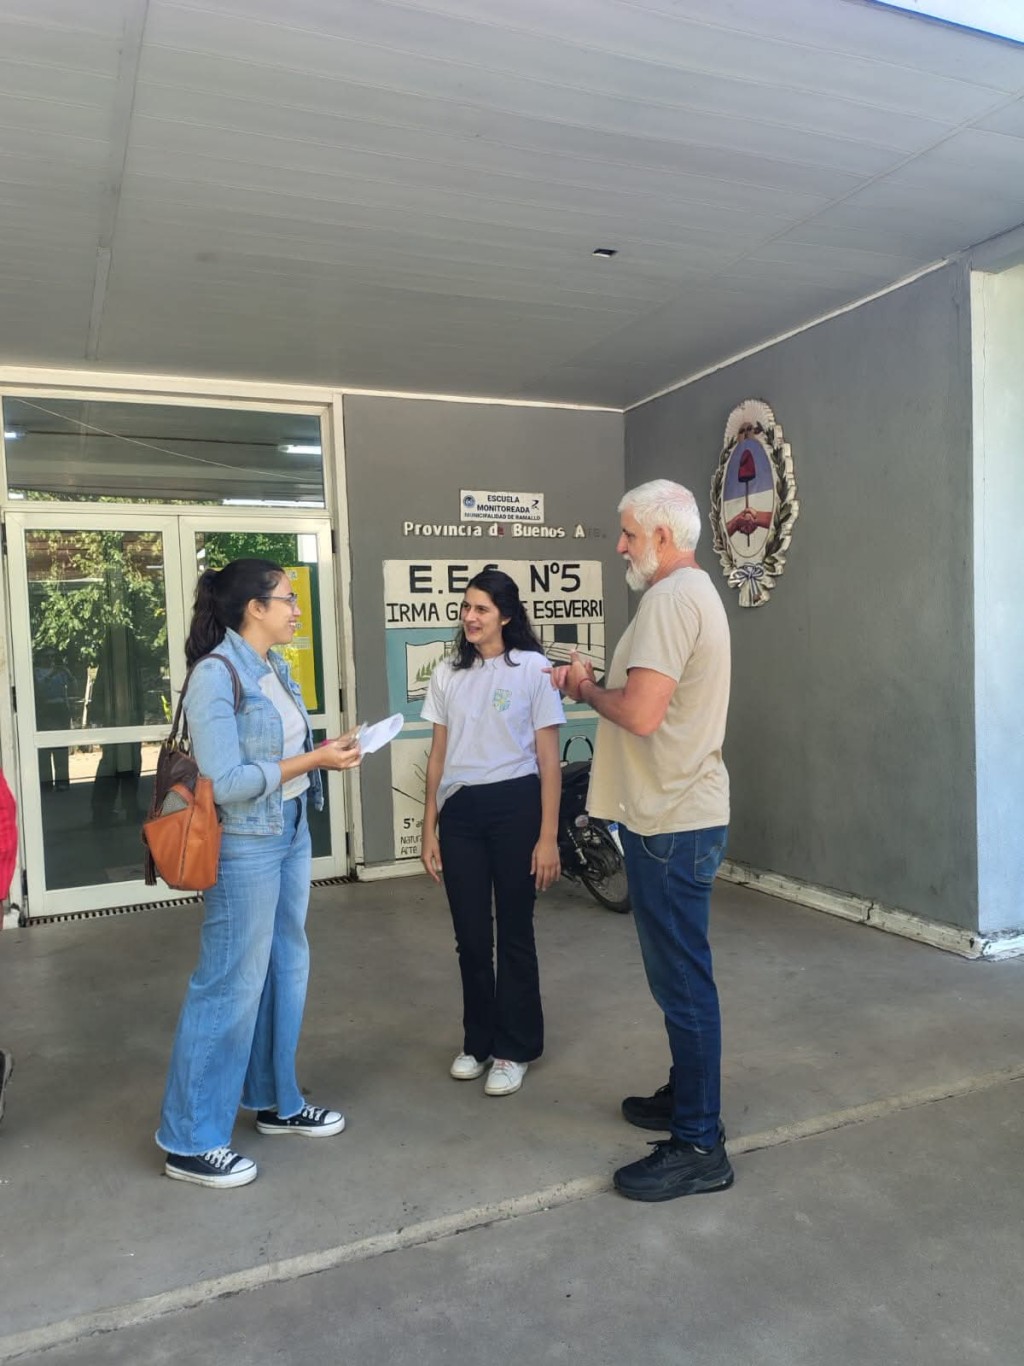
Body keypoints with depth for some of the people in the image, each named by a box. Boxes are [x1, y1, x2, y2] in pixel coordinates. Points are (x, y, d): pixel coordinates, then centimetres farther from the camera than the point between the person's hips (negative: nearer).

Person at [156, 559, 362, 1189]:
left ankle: (277, 1101, 35)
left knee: (287, 966, 17)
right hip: (245, 844, -9)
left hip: (292, 832, 9)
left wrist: (328, 751, -4)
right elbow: (226, 782, -23)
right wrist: (314, 760, -20)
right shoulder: (215, 675, -18)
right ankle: (190, 1141, 17)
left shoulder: (276, 668, 8)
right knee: (233, 984, 0)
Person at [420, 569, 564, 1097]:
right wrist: (429, 829, 9)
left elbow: (549, 760, -4)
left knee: (514, 933, 7)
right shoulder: (447, 674, 8)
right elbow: (438, 756, 11)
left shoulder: (533, 668, -4)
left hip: (515, 806, -3)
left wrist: (548, 837, -8)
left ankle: (514, 1049, 23)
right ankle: (478, 1040, 30)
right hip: (459, 811, 4)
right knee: (470, 936, 11)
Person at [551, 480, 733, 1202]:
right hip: (682, 814, 11)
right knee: (679, 973, 21)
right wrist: (595, 685, 8)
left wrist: (587, 687, -9)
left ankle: (698, 1147, 11)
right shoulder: (693, 590, 17)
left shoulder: (671, 598, -17)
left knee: (683, 980, -1)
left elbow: (641, 714, -26)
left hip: (673, 823, -11)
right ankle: (688, 1096, 37)